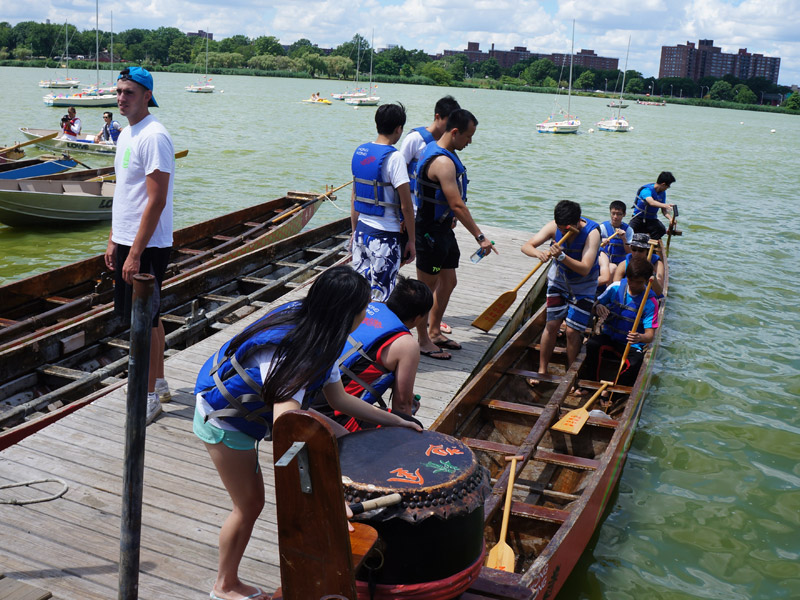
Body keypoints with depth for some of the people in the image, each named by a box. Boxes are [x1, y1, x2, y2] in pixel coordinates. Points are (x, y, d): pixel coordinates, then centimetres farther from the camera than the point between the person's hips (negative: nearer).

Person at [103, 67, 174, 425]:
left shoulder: (154, 136, -17)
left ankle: (150, 396, 11)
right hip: (127, 241, 9)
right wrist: (113, 241, 18)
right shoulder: (126, 134, 13)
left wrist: (135, 253, -22)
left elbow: (156, 201, -22)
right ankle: (159, 383, 32)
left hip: (147, 246, -9)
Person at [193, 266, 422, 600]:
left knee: (250, 502, 18)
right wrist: (337, 432, -40)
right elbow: (285, 418, -50)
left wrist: (395, 421, -4)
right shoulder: (291, 348, -37)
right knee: (249, 505, 3)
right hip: (222, 419, -9)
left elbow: (338, 397, -3)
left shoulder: (318, 335, -9)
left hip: (244, 411, 9)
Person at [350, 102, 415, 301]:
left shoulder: (360, 152, 6)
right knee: (380, 297, 1)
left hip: (362, 231, 7)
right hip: (385, 237, -7)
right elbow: (406, 206, -15)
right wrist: (411, 240, -7)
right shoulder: (394, 157, -15)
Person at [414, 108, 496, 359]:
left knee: (448, 282, 18)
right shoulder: (442, 162, -25)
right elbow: (457, 205, -27)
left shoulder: (441, 152, 9)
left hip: (443, 229, 10)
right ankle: (423, 341, 14)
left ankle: (434, 331, 31)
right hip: (430, 232, -10)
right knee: (426, 287, 2)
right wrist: (480, 237, -24)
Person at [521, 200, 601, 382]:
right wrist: (538, 253, -40)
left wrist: (562, 257, -47)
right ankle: (542, 370, 11)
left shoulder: (592, 232, -27)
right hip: (558, 280, 3)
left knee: (572, 331, -8)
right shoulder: (554, 227, -16)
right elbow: (526, 246, -18)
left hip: (583, 287, -3)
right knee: (552, 324, -2)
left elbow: (585, 269, -34)